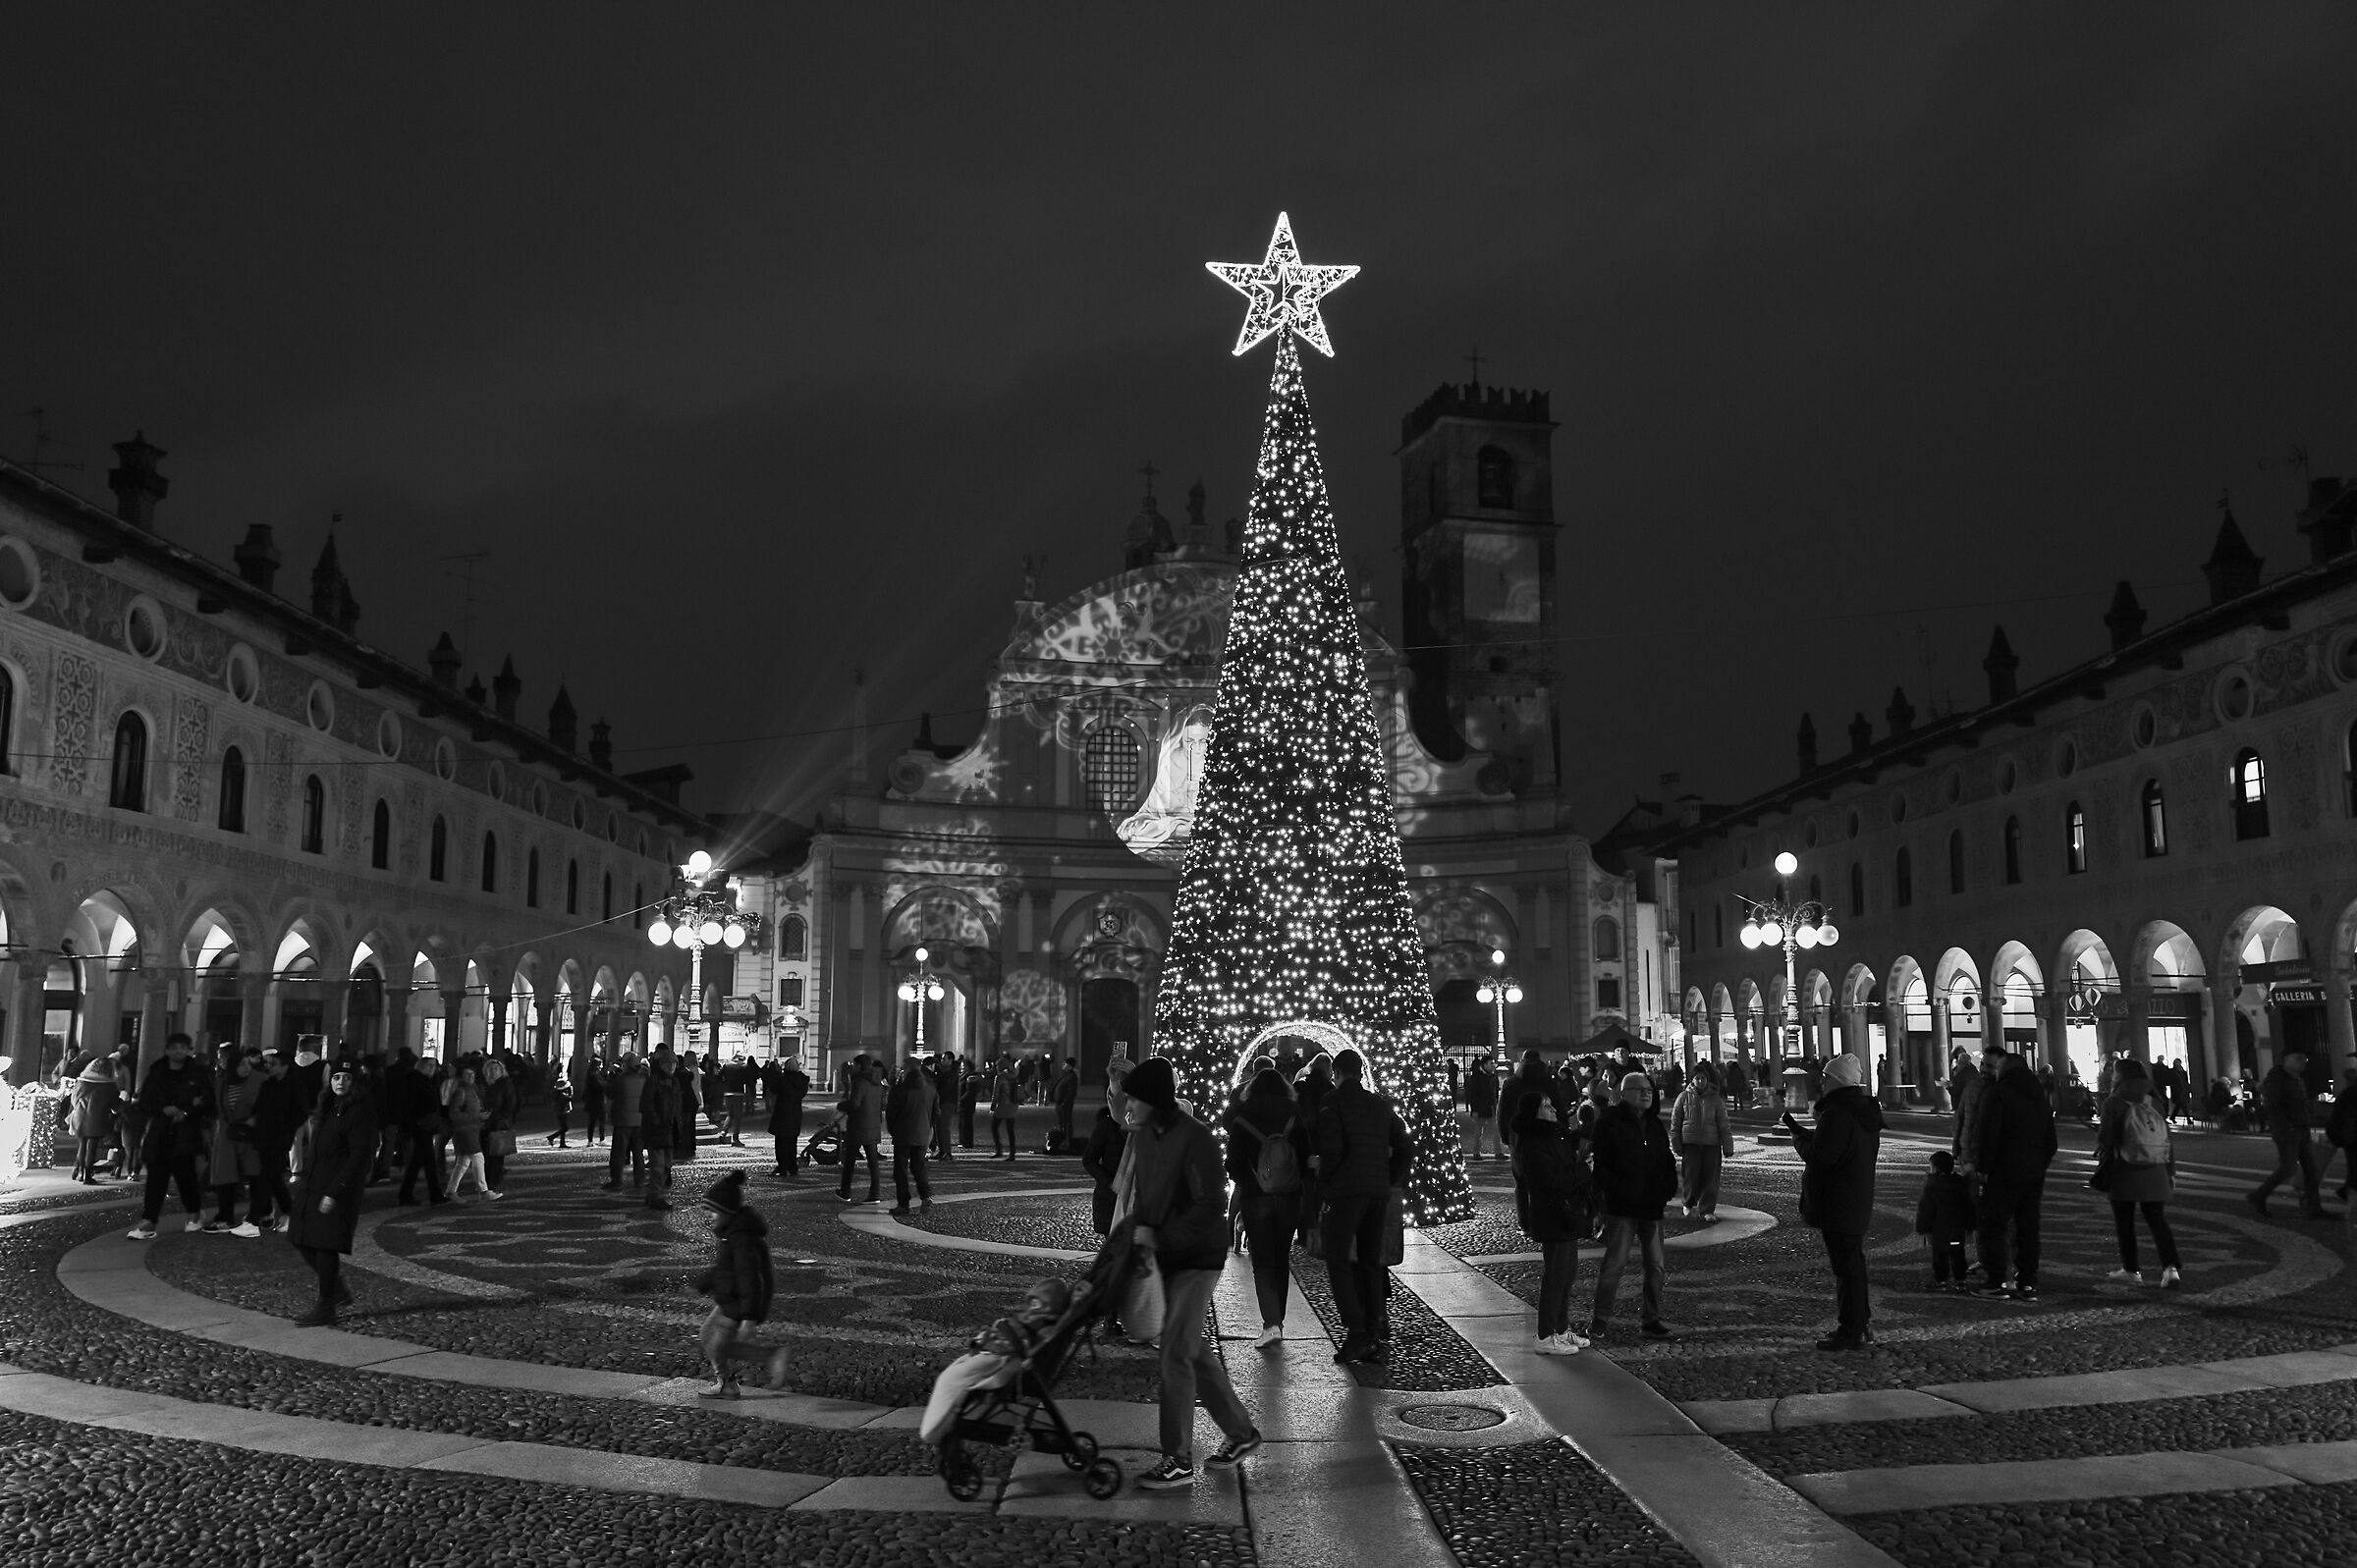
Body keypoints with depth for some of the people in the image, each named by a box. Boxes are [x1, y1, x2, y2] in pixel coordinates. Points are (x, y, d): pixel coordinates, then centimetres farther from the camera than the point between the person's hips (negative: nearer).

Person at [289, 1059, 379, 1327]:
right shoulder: (328, 1108, 14)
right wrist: (304, 1179, 11)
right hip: (312, 1185, 9)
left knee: (325, 1245, -7)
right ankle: (338, 1291, 24)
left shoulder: (360, 1112, -12)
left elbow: (359, 1155, -17)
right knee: (302, 1241, 9)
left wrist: (335, 1192, -20)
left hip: (338, 1189, -9)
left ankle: (326, 1309, 3)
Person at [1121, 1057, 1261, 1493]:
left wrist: (1161, 1239, -24)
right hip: (1169, 1256, 8)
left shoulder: (1195, 1139, -22)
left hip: (1199, 1257, -8)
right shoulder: (1143, 1134, 2)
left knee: (1176, 1353, -7)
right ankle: (1240, 1431, 32)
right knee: (1193, 1348, 16)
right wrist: (1141, 1228, -11)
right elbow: (1141, 1190, 9)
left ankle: (1178, 1461, 2)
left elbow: (1212, 1205, -26)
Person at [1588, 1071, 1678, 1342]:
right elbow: (1600, 1161, -10)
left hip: (1652, 1206, 6)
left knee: (1656, 1264, 9)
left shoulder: (1655, 1124, 13)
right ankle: (1599, 1319, 5)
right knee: (1614, 1262, -5)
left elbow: (1667, 1161, 18)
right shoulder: (1609, 1123, -6)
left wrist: (1668, 1189, 4)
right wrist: (1612, 1188, -18)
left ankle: (1651, 1320, 19)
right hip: (1621, 1207, -6)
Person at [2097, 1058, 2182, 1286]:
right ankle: (2170, 1267, -10)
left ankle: (2131, 1270, 11)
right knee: (2158, 1221, 6)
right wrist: (2171, 1173, 17)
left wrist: (2102, 1172, 0)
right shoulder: (2154, 1105, 10)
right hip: (2155, 1174, 5)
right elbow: (2168, 1141, 12)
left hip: (2125, 1173, -5)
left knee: (2124, 1222, 7)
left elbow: (2105, 1141, -9)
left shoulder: (2114, 1105, -8)